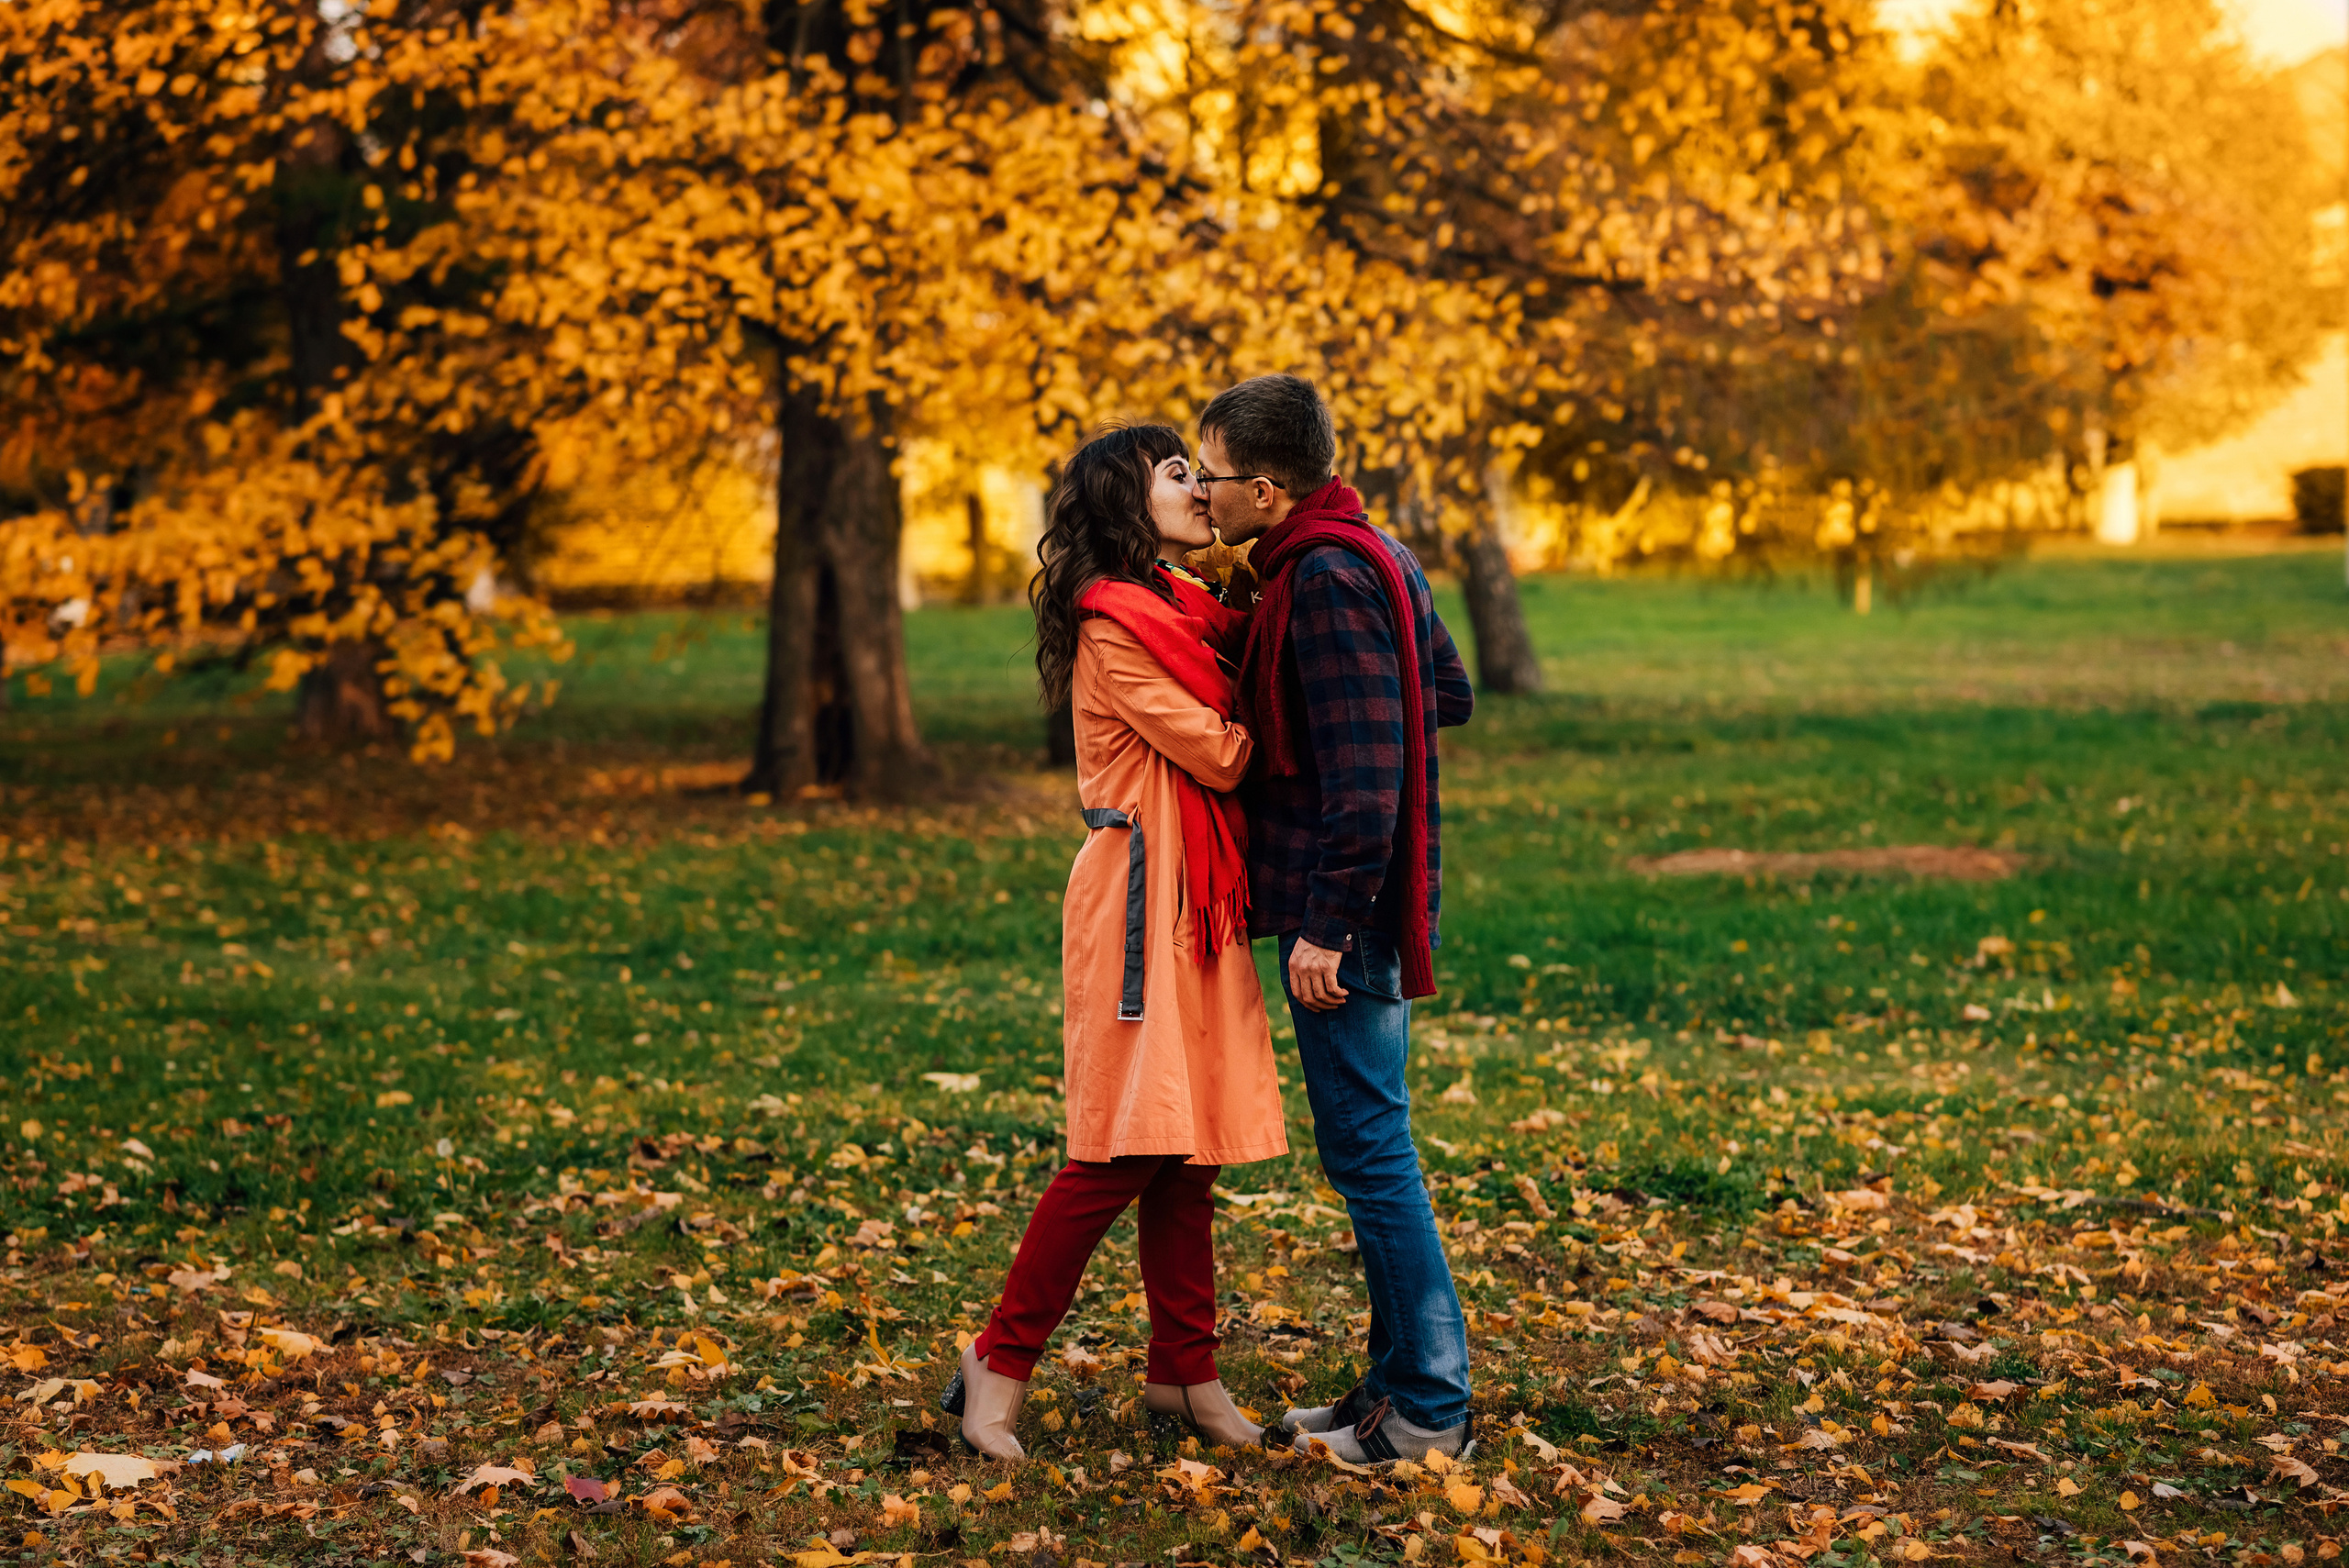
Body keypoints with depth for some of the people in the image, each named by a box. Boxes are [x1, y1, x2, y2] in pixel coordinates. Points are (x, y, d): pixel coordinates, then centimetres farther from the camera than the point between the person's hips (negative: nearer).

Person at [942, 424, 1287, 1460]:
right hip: (1142, 890, -9)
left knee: (1186, 1141, 10)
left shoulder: (1189, 609, 17)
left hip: (1199, 897, 9)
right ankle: (1001, 1363, 3)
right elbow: (1217, 752, -12)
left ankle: (1185, 1372, 17)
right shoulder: (1116, 626, -10)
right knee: (1125, 1147, -8)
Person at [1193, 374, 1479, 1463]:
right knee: (1369, 1147, 15)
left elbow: (1363, 773, -23)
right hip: (1370, 905, 10)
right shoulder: (1377, 557, 13)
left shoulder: (1327, 579, -17)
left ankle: (1428, 1410, 2)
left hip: (1342, 912, -10)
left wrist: (1326, 924, -22)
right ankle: (1402, 1379, 23)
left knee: (1368, 1150, -4)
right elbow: (1449, 695, 22)